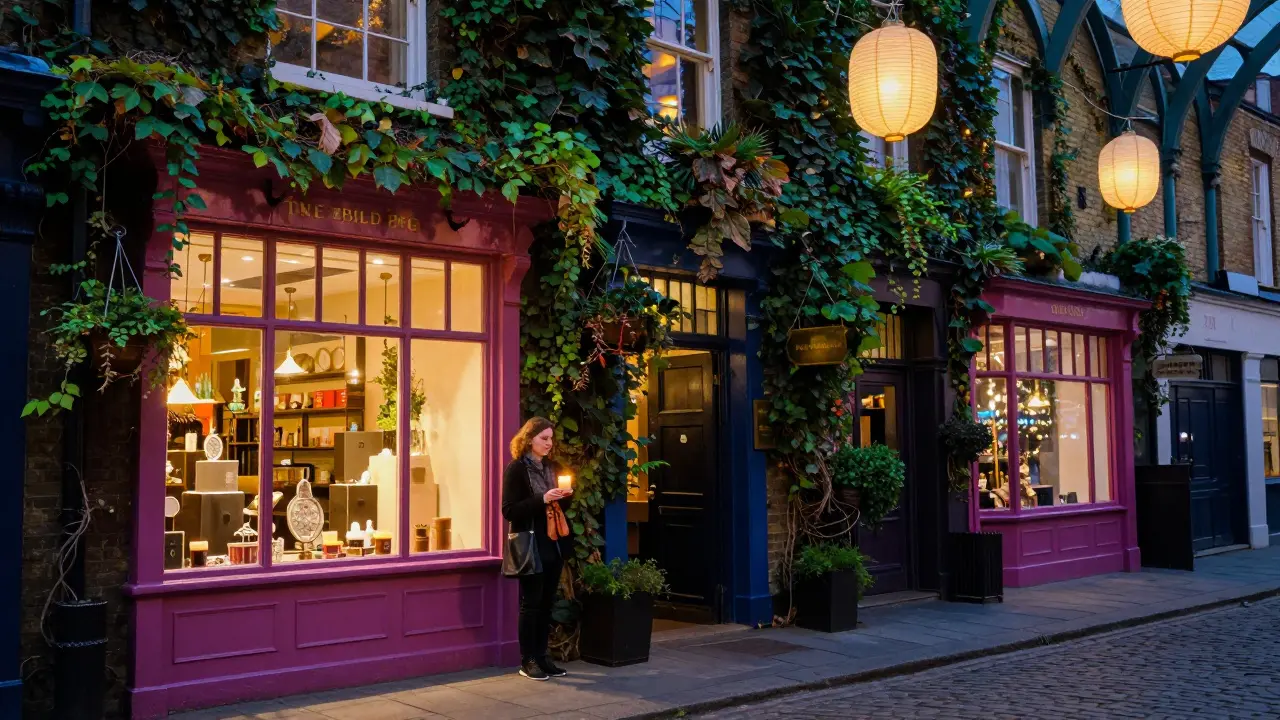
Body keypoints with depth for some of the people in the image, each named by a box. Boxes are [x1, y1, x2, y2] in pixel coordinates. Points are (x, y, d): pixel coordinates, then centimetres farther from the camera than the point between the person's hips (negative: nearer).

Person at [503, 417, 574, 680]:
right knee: (531, 603, -1)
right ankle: (527, 661, 7)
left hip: (554, 545, 7)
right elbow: (509, 510, -14)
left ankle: (541, 656, 17)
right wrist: (542, 500, -23)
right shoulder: (517, 469, -8)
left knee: (547, 603, 9)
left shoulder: (551, 467, 12)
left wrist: (565, 497, -2)